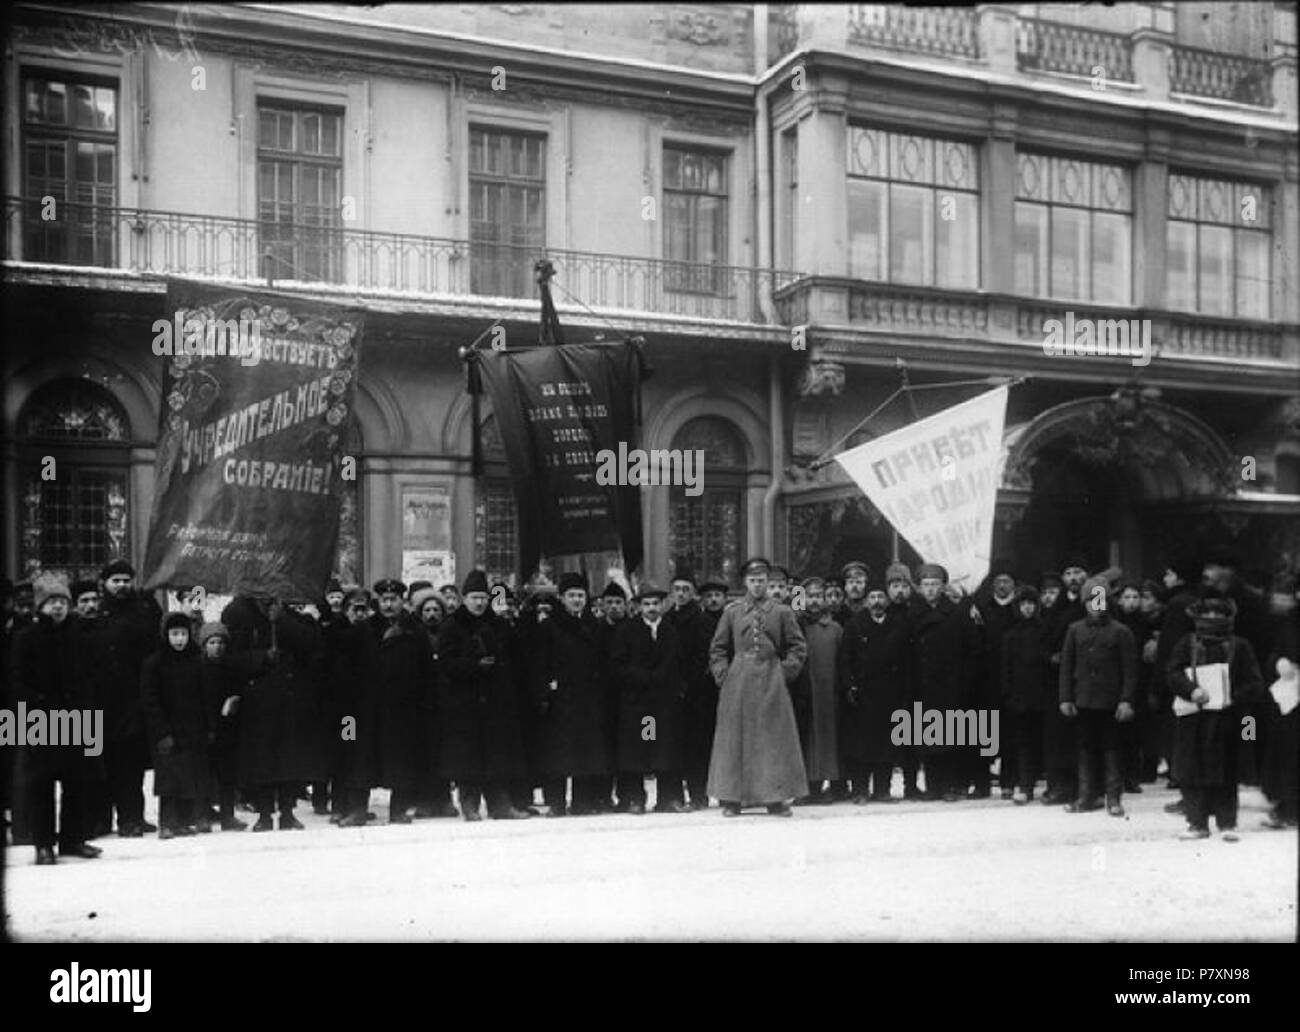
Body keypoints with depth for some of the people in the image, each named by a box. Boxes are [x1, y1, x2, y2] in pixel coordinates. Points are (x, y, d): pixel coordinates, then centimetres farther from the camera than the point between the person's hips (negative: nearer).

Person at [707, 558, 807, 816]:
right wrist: (723, 674, 1)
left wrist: (786, 672, -3)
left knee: (774, 737, -1)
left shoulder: (782, 612, 5)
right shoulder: (731, 612, 8)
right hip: (738, 683, 1)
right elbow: (717, 648, 12)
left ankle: (776, 797, 5)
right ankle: (732, 798, 6)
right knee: (735, 736, 0)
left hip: (771, 682, 0)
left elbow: (798, 647, 7)